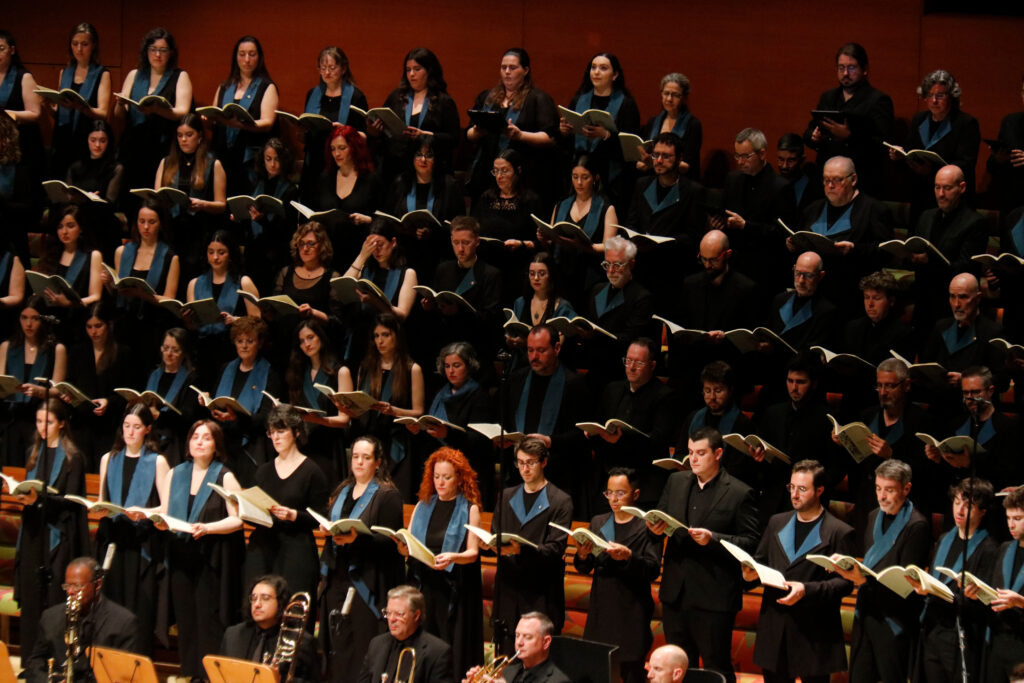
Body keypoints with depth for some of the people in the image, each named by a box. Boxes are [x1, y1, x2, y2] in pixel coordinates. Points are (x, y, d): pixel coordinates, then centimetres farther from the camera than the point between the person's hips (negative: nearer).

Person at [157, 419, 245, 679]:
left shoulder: (225, 477, 0)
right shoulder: (175, 475, 14)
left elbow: (237, 519, -6)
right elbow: (164, 513, 15)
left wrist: (207, 528, -20)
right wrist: (160, 522, -9)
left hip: (212, 560, -4)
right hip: (182, 558, 4)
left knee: (210, 622, -7)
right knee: (186, 621, 3)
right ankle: (189, 673, 8)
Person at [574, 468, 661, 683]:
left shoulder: (647, 527, -3)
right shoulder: (598, 523, 14)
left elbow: (652, 571, -11)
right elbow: (584, 569, 11)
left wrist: (628, 557, -28)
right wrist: (582, 556, -12)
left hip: (632, 615, -5)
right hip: (600, 611, 5)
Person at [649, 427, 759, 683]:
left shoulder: (739, 493, -7)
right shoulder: (676, 482, 10)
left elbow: (751, 542, -9)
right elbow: (661, 517, 17)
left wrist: (713, 539, -22)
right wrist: (656, 527, -7)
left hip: (713, 596, -6)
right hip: (675, 592, 6)